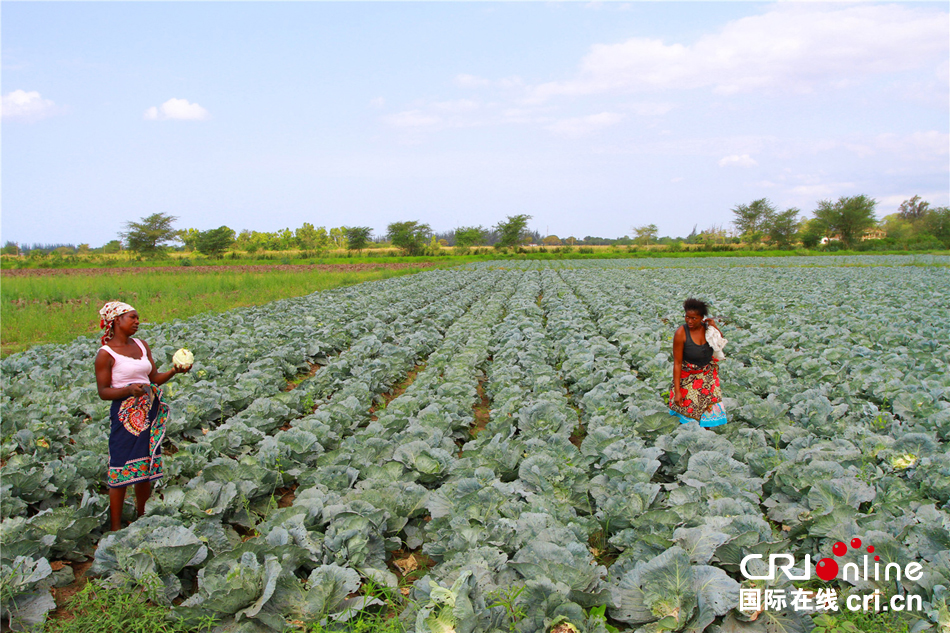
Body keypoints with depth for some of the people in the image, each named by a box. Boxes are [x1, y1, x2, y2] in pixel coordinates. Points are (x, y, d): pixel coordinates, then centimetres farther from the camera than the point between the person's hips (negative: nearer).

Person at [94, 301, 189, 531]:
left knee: (146, 468, 12)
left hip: (149, 413, 6)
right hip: (125, 416, -6)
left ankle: (142, 517, 26)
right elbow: (103, 391, -8)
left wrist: (175, 371, -5)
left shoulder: (142, 345, 11)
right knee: (121, 471, -3)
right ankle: (116, 527, 8)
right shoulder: (105, 354, -7)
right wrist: (129, 389, -24)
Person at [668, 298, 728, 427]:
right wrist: (677, 391, -20)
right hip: (688, 376, -4)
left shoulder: (708, 327, -8)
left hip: (707, 373, 4)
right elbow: (677, 363, -20)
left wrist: (715, 328, -13)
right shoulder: (681, 333, -22)